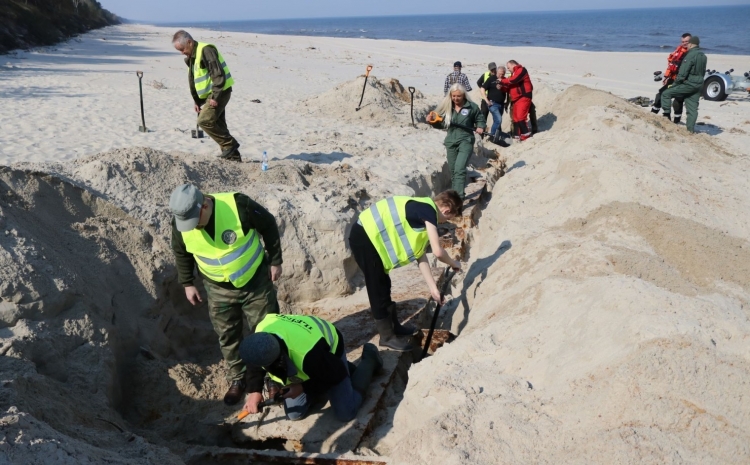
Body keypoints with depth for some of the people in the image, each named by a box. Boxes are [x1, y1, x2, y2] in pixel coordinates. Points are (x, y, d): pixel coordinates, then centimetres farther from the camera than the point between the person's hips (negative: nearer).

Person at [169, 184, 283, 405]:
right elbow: (182, 254, 4)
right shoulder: (181, 223, -18)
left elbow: (269, 226, -13)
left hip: (256, 279, -2)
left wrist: (275, 261, -7)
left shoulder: (239, 205, -30)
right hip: (219, 289, 3)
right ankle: (237, 380, 34)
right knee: (228, 337, 14)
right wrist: (187, 283, 9)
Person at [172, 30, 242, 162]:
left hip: (220, 91, -10)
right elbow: (192, 80, 20)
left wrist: (215, 97, -24)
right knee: (218, 124, 9)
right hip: (208, 94, 10)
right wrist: (196, 101, 15)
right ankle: (232, 155, 13)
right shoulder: (191, 57, 14)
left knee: (204, 120, -17)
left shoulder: (206, 50, -17)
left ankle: (230, 145, -9)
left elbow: (218, 74, -23)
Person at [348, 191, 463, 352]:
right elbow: (438, 252, -16)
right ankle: (387, 337, 18)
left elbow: (420, 254, 18)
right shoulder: (429, 210, -12)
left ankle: (395, 327, 37)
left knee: (383, 287, 22)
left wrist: (433, 288, 18)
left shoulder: (422, 210, 16)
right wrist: (453, 263, 6)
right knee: (378, 291, 3)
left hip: (370, 236, 10)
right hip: (365, 238, -10)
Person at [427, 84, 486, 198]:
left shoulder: (472, 106, -4)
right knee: (453, 171, 14)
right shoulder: (447, 106, 3)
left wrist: (480, 127, -12)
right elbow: (441, 123, 12)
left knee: (459, 170, -19)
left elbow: (480, 120, 8)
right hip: (451, 142, 5)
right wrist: (432, 121, -7)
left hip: (466, 141, -4)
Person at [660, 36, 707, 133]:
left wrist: (675, 84, -8)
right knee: (693, 109, 8)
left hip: (688, 84, -8)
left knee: (666, 94, 2)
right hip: (699, 84, 8)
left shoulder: (690, 55, -15)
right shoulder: (703, 56, 14)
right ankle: (691, 129, 8)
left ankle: (666, 116, -1)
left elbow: (682, 73, -18)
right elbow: (703, 72, 21)